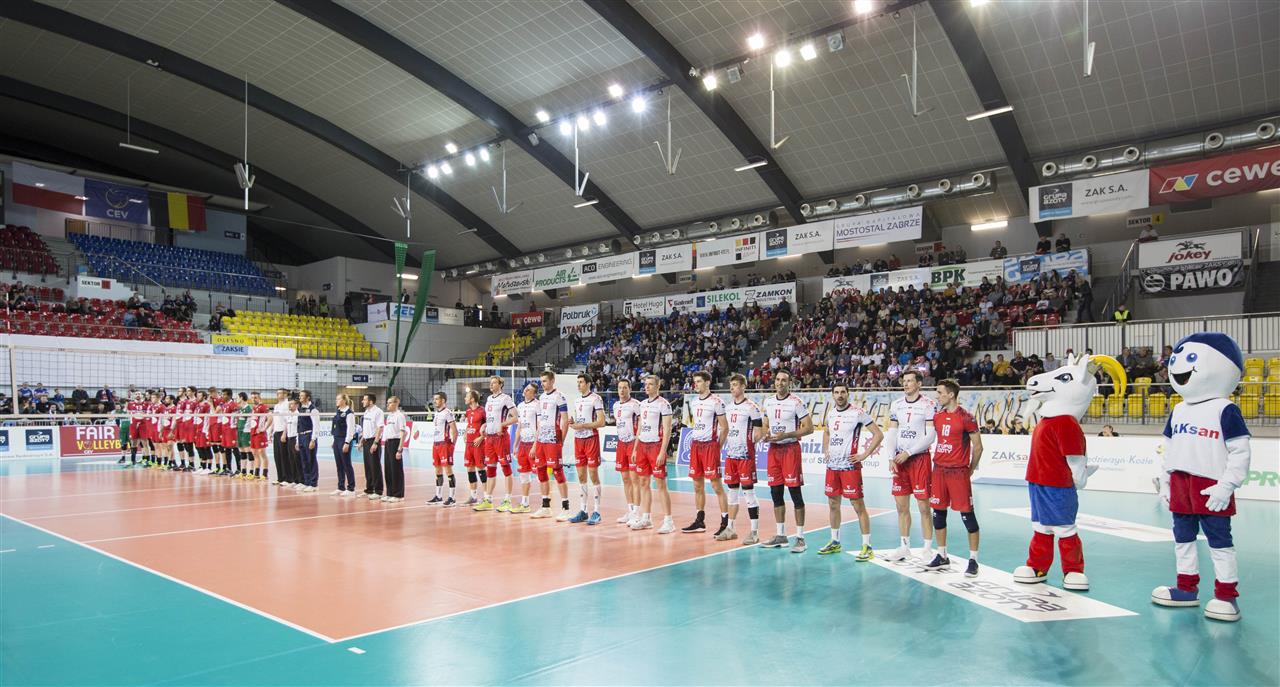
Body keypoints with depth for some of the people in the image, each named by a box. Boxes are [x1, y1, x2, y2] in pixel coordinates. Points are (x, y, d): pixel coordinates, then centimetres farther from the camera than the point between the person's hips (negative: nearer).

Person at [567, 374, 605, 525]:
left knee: (593, 475, -4)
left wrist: (583, 425, -19)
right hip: (578, 439, 7)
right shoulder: (577, 400, 14)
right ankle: (582, 511, 14)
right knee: (581, 476, 8)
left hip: (591, 439, -7)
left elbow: (601, 422, -15)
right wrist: (573, 424, 1)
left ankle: (596, 512, 2)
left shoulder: (596, 398, -9)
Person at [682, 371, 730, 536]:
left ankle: (725, 523, 0)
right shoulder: (693, 402, 12)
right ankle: (699, 522, 21)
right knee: (698, 486, 12)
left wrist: (718, 447, -8)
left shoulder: (716, 402, -10)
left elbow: (724, 428, -8)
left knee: (716, 485, -6)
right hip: (695, 445, 7)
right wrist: (693, 441, 14)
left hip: (710, 445, -7)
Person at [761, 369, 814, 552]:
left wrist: (785, 435, -19)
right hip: (773, 449, 6)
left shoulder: (796, 402, -9)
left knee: (795, 493, -4)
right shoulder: (768, 402, 10)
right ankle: (781, 535, 20)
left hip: (790, 448, -6)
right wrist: (765, 436, -1)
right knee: (775, 493, 9)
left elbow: (809, 428, -12)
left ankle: (800, 537, 3)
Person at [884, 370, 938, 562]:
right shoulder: (896, 405, 9)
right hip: (899, 460, 5)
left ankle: (928, 548, 9)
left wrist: (908, 453, -15)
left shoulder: (928, 405, -8)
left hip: (920, 458, -5)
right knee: (901, 506, 9)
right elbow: (892, 433, 8)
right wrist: (892, 458, -3)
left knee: (924, 506, -2)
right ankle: (904, 547, 19)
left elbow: (930, 436, -12)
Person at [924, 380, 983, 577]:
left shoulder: (965, 417, -10)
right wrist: (937, 463, 12)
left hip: (959, 472, -7)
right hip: (939, 470, 7)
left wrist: (970, 469, 0)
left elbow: (978, 446, -6)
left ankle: (973, 560, 7)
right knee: (938, 513, 10)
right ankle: (942, 556, 22)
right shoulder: (937, 416, 9)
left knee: (967, 514, -2)